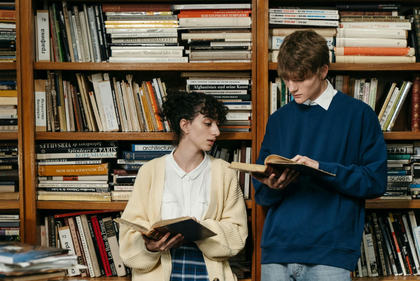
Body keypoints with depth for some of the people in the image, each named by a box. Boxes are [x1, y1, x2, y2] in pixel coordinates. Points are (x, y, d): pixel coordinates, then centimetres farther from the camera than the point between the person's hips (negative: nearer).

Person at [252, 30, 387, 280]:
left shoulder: (358, 115, 3)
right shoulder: (279, 119, 14)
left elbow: (375, 181, -4)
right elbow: (261, 194, 14)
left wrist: (321, 168, -15)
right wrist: (273, 187, -9)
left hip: (331, 252, -3)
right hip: (277, 249, 4)